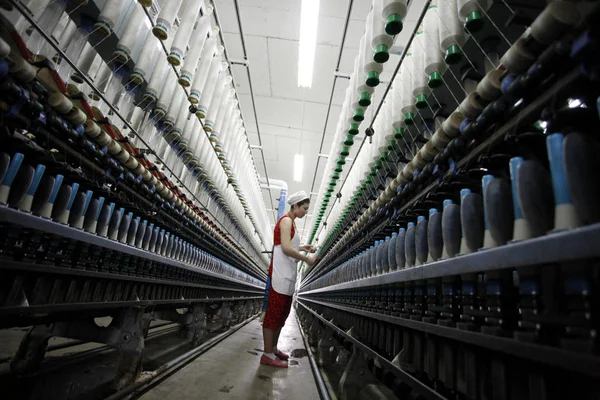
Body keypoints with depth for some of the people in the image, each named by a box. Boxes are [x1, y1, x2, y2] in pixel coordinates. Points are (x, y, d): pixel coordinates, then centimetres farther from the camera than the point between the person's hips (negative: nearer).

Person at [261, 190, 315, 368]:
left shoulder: (290, 222, 19)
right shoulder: (286, 220, -10)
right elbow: (286, 248, -20)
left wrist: (302, 248, 8)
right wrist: (307, 259, -12)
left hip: (288, 274, 10)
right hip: (281, 274, -10)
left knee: (282, 314, 14)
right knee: (273, 313, -5)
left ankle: (273, 349, 23)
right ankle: (268, 355, 1)